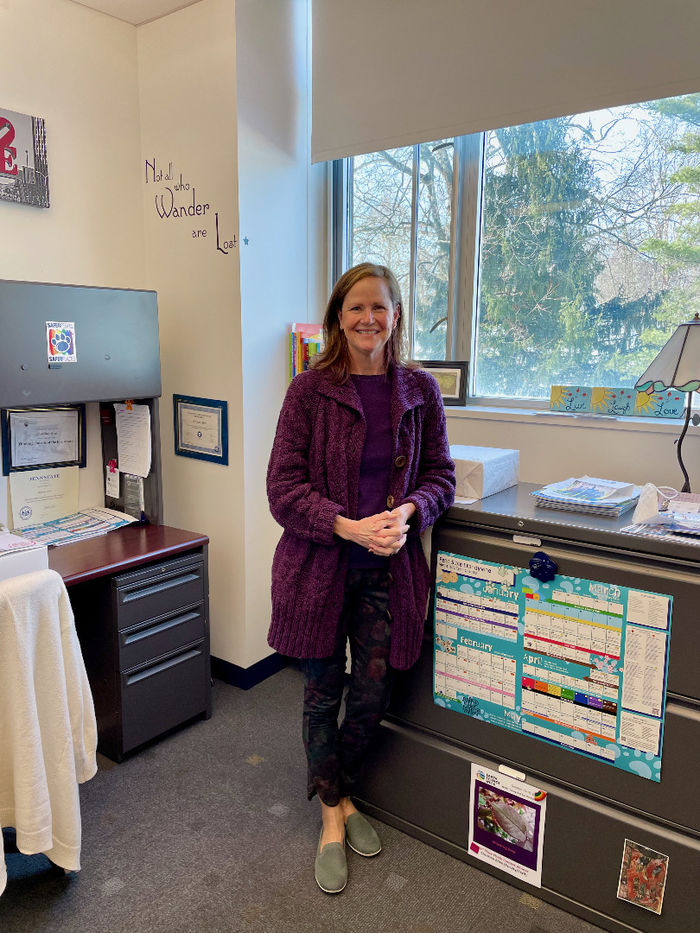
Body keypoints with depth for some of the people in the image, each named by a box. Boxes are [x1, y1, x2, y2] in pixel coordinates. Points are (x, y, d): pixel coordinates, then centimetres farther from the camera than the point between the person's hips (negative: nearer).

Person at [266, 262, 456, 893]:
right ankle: (332, 817, 36)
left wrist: (407, 511, -15)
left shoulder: (420, 390, 1)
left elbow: (440, 476, 6)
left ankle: (340, 793, 43)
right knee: (323, 692, 12)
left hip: (389, 569, 2)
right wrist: (348, 526, -21)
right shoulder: (310, 390, -7)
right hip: (318, 564, -2)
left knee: (372, 696, 13)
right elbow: (283, 486, -8)